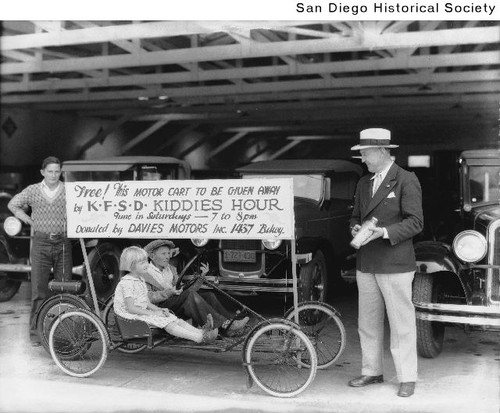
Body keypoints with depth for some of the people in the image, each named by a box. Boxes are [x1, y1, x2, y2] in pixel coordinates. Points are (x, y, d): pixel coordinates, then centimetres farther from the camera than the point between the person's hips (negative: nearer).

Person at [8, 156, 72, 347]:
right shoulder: (33, 191, 5)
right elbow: (13, 204, 18)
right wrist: (31, 221, 9)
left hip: (62, 244, 0)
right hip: (41, 243, 0)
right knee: (38, 289, -2)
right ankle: (36, 331, 4)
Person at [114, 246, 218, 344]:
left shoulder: (140, 281, 15)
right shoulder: (127, 283, -17)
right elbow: (131, 308, -23)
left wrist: (159, 310, -2)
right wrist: (153, 313, -21)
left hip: (143, 312, 10)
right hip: (132, 316, -10)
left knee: (176, 320, -6)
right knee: (168, 325, -22)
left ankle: (200, 331, -18)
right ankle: (200, 338, -31)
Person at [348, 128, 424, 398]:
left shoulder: (406, 180, -6)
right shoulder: (364, 183, 15)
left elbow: (415, 222, -11)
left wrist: (384, 232, -22)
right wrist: (356, 228, 1)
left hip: (395, 264, -6)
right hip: (366, 264, 7)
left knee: (401, 324, 1)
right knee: (367, 323, 13)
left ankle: (407, 378, 10)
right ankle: (371, 372, 26)